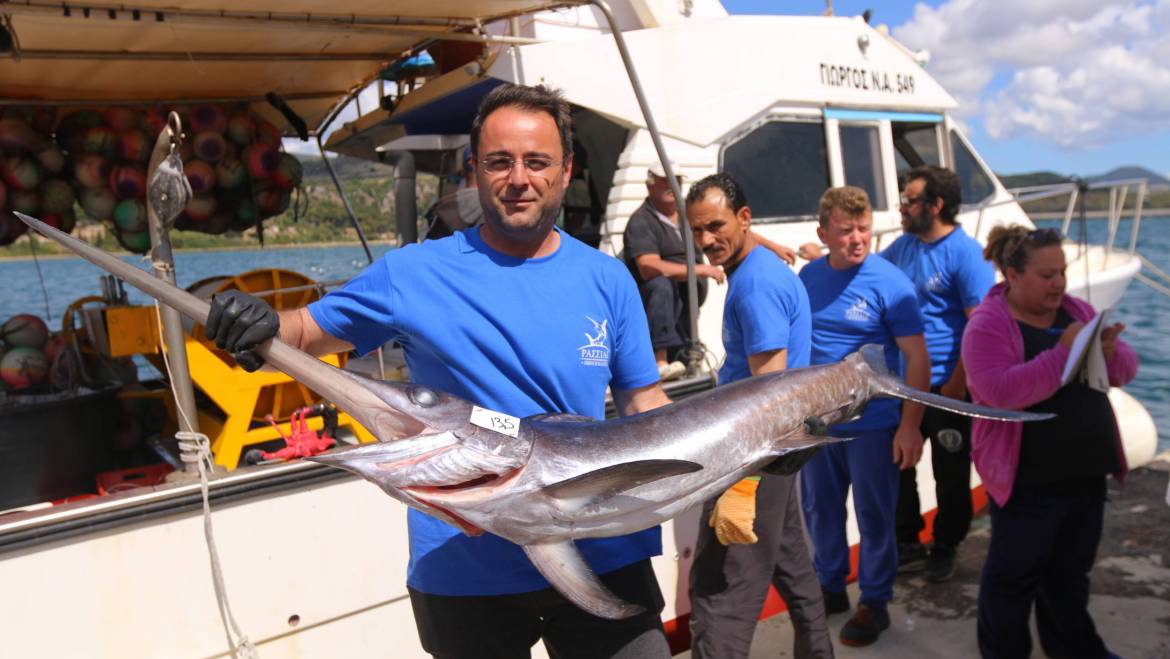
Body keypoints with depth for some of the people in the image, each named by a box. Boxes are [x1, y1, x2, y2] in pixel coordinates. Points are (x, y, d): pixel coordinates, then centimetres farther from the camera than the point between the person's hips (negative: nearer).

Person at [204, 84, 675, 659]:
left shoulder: (607, 280, 1)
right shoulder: (413, 274, -5)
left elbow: (645, 406, 6)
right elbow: (309, 330, 3)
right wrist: (263, 327, -19)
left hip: (602, 556, 2)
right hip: (465, 570, -1)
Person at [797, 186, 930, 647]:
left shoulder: (890, 282, -12)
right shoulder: (808, 276, 2)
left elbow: (917, 359, -11)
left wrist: (910, 427, -14)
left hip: (872, 426, -4)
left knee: (874, 518, 10)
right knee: (819, 511, 17)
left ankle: (874, 604, 28)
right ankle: (830, 588, 37)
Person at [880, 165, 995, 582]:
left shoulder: (966, 253, -14)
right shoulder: (904, 244, 6)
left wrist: (956, 385, -17)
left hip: (946, 387, -6)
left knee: (950, 473, 10)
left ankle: (944, 549, 28)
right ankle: (907, 545, 28)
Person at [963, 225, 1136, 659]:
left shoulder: (1077, 310, 7)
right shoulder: (987, 325, -14)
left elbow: (1125, 372, 8)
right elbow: (1001, 391, -28)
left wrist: (1108, 351, -14)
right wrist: (1063, 353, -29)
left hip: (1085, 472, 7)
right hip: (1027, 479, -6)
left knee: (1071, 571, 22)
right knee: (1015, 573, 7)